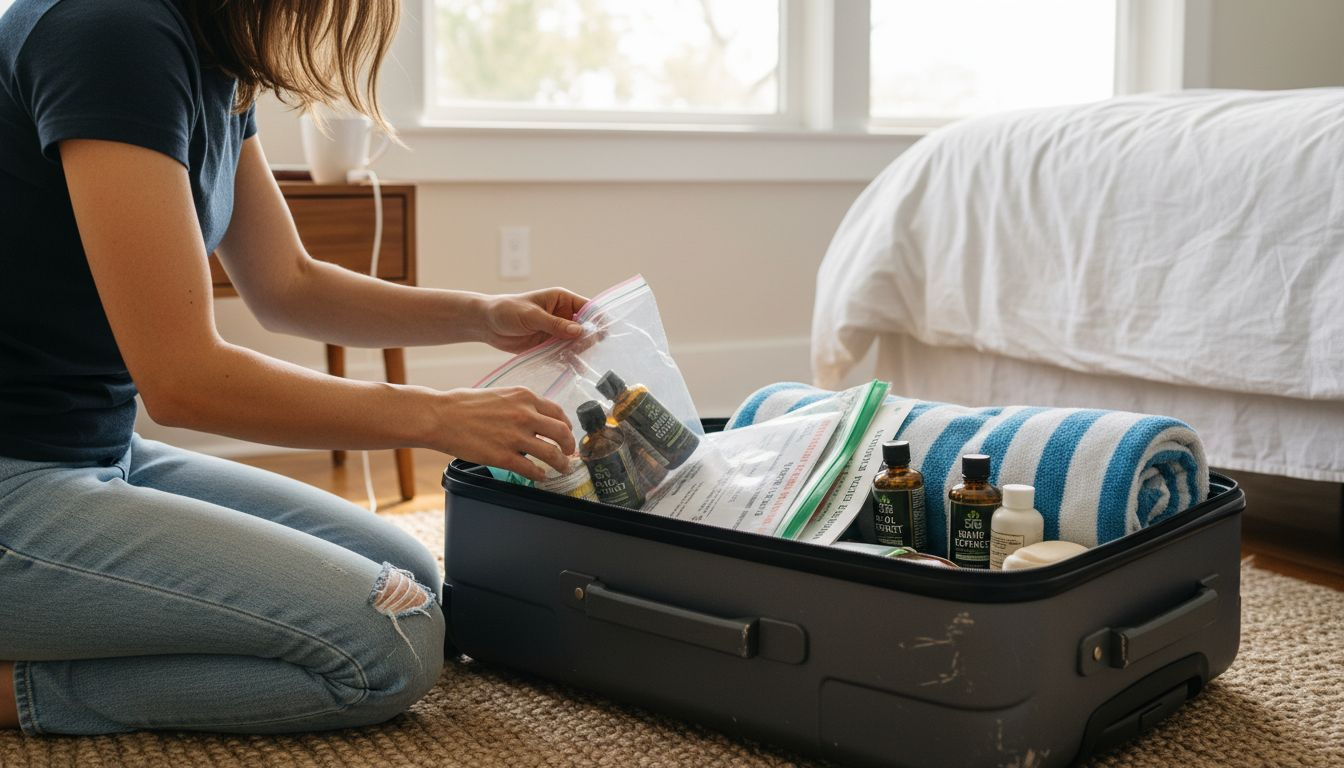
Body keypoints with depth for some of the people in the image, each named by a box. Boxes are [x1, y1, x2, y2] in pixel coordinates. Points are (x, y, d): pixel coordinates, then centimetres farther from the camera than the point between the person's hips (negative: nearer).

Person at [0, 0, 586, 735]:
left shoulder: (213, 66, 7)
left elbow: (288, 287, 17)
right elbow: (181, 378, -23)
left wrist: (482, 316, 6)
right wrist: (437, 417, -16)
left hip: (106, 454, 10)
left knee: (408, 576, 6)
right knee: (392, 645, -15)